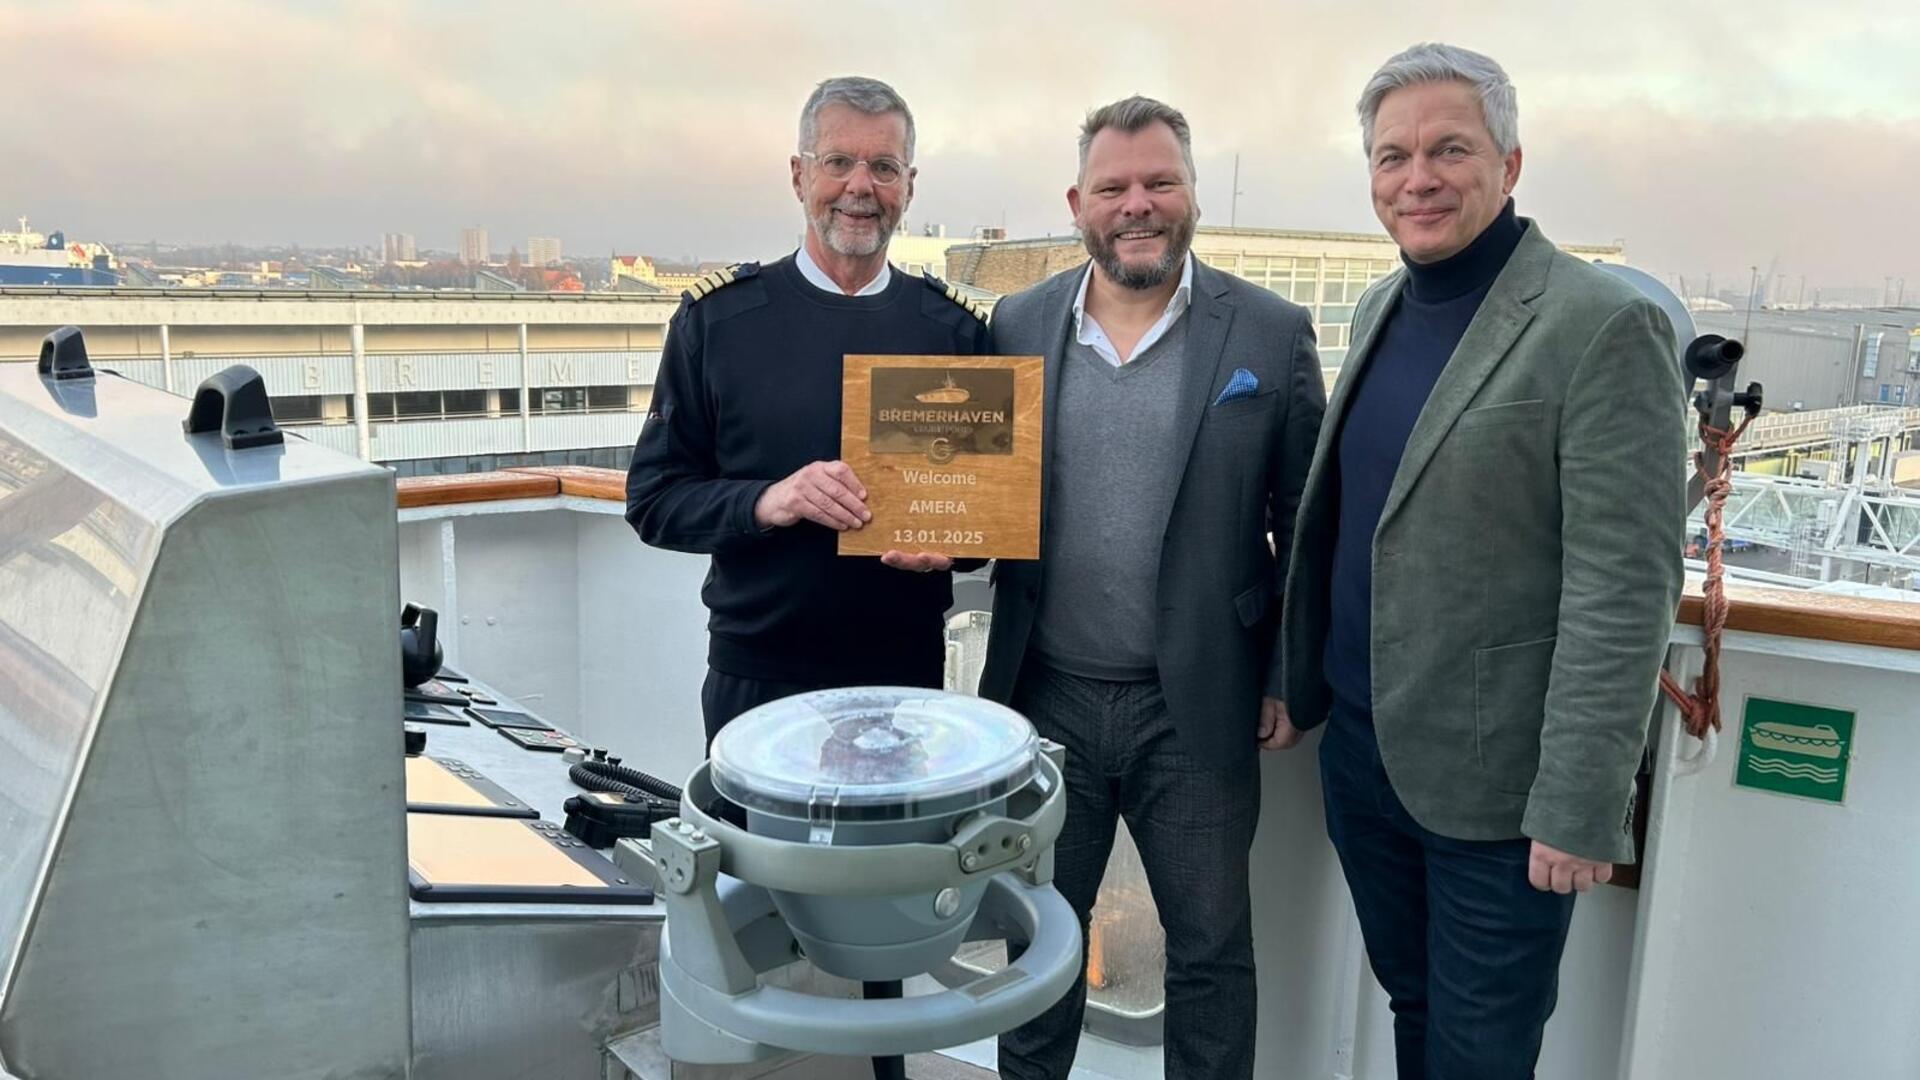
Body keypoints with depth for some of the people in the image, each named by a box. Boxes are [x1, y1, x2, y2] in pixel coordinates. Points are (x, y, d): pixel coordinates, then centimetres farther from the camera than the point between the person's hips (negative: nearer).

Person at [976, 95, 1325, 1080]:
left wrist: (1291, 681, -2)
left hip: (1194, 709, -2)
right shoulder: (1017, 326, 2)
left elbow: (1306, 526, -1)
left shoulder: (1272, 333, -4)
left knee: (1210, 947, 14)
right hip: (1047, 696, 2)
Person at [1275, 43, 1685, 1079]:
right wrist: (1303, 683, 15)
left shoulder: (1602, 325, -14)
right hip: (1360, 749, 6)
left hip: (1494, 784, -6)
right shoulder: (1381, 308, 8)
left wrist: (1579, 809, -18)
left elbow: (1623, 590, -17)